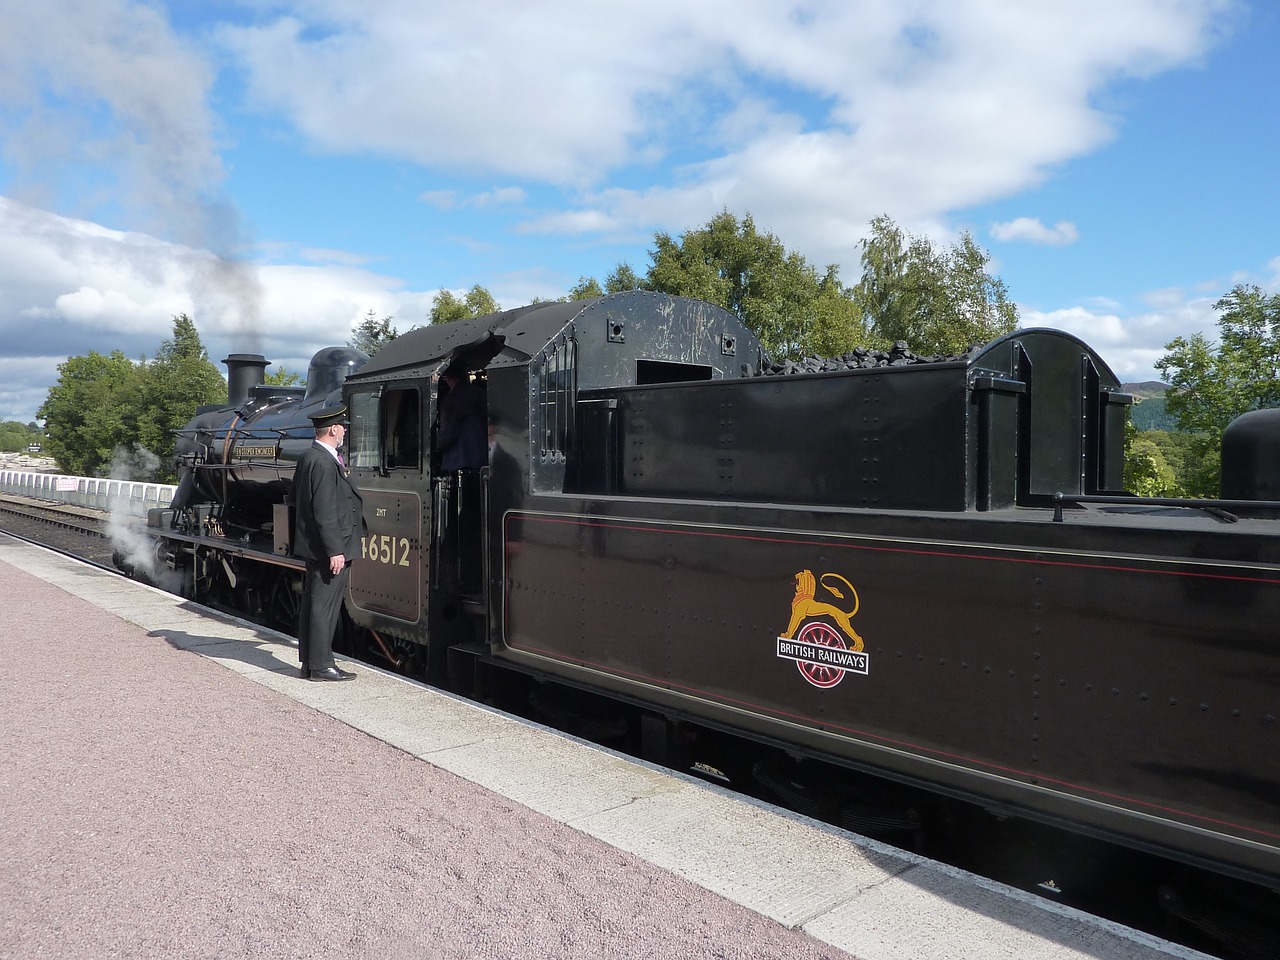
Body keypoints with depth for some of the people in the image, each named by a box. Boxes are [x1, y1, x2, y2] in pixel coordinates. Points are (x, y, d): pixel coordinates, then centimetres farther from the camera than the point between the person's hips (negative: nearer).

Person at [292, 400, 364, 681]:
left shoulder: (309, 457, 13)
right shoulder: (324, 463, -19)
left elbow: (299, 503, 19)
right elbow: (325, 512, -23)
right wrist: (335, 550, -22)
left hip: (314, 549, 10)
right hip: (329, 550, -10)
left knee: (312, 605, 15)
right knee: (324, 607, -3)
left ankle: (309, 663, 24)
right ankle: (320, 666, 4)